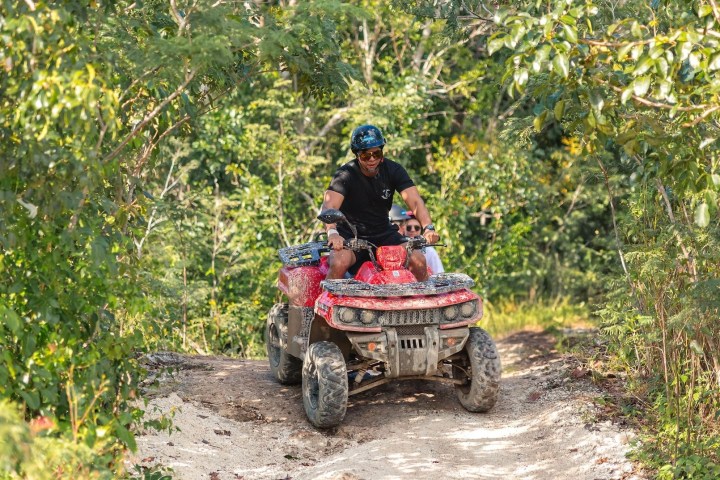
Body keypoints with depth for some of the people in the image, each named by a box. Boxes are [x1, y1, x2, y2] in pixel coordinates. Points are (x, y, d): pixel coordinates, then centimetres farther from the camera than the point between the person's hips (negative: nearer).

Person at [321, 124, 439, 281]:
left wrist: (428, 227, -34)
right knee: (339, 263, -33)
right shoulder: (346, 175, -15)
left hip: (383, 234, 3)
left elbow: (414, 201, -15)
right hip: (350, 235, -3)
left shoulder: (393, 170, -5)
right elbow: (329, 206, -29)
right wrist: (332, 232, -50)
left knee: (418, 260, -17)